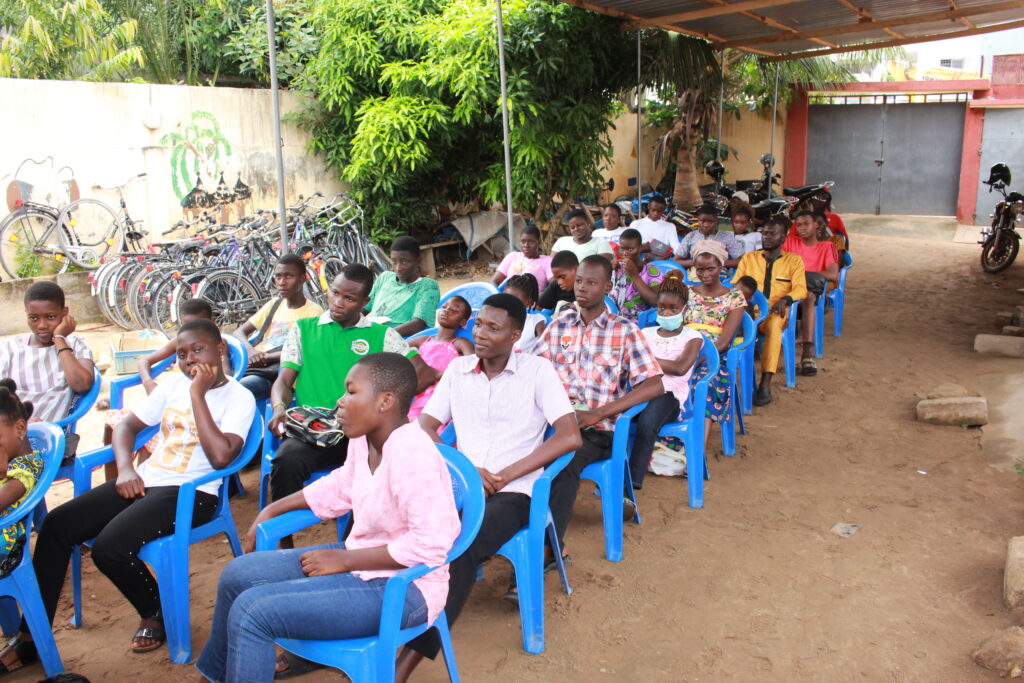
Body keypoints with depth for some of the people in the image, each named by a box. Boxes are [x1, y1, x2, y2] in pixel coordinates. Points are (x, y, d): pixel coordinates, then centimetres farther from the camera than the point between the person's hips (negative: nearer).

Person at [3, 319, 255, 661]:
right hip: (145, 479, 7)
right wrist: (125, 469, -4)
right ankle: (31, 633, 8)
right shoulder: (175, 383, 12)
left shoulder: (239, 398, -8)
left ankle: (156, 612, 4)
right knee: (57, 523, -5)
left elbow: (221, 457, -23)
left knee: (109, 548, -26)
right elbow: (126, 426, 17)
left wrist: (198, 395, -18)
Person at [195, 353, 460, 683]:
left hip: (402, 587, -9)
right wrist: (272, 510, 14)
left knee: (251, 610, -17)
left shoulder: (412, 454, -28)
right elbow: (340, 486, 19)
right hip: (360, 559, 9)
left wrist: (343, 560, -21)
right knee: (238, 574, 12)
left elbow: (429, 545, -30)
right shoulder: (363, 440, 0)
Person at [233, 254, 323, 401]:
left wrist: (268, 357, -18)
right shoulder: (274, 305, 23)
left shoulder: (313, 311, 4)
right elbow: (240, 332, 19)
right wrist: (250, 350, -4)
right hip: (250, 367, 6)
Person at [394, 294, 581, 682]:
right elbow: (424, 428, 10)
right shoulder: (458, 369, 13)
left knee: (459, 550, -31)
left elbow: (570, 436, -9)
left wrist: (504, 476, -12)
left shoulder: (537, 371, 1)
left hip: (513, 493, -4)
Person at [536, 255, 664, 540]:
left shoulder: (624, 331, 2)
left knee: (565, 461, -34)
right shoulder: (560, 324, 14)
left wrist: (597, 413, -15)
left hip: (599, 430, -3)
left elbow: (654, 385, -6)